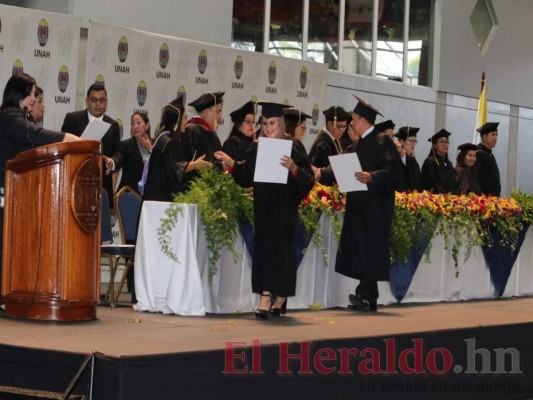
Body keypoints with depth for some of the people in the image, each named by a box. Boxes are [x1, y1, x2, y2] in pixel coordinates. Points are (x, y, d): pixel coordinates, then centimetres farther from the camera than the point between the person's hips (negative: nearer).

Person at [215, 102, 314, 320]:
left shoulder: (291, 147, -5)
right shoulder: (257, 147, 8)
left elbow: (306, 177, -10)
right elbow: (246, 177, 11)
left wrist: (293, 168, -28)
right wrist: (231, 163, -3)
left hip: (283, 210, -5)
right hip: (263, 208, 5)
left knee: (276, 249, -7)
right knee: (263, 249, 6)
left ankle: (267, 298, -10)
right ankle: (278, 297, 14)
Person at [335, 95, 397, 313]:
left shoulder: (382, 141, -9)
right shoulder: (362, 143, 18)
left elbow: (390, 171, -18)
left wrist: (371, 177, -32)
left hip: (375, 205, -9)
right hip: (361, 205, 9)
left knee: (369, 249, -10)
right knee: (360, 250, 6)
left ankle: (366, 296, -11)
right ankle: (368, 298, 10)